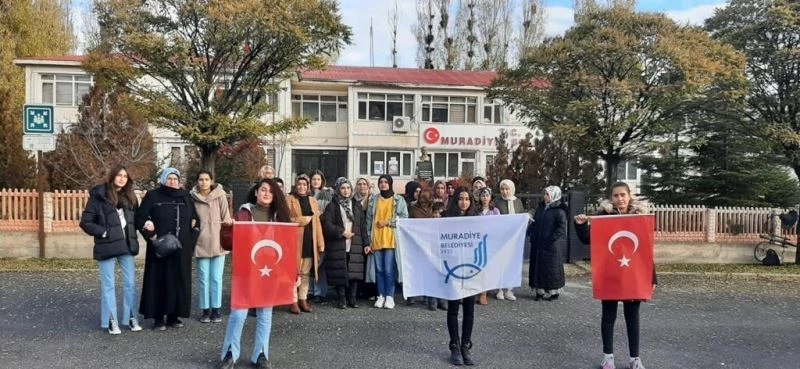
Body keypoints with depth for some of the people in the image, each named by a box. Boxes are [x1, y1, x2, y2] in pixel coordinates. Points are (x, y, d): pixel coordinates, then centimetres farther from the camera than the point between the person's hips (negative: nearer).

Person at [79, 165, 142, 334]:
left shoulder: (130, 197, 9)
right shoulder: (98, 196, -6)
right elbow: (85, 222, -6)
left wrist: (131, 233, 3)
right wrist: (104, 233, -13)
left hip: (127, 245, 5)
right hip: (107, 247, -4)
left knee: (130, 283, 7)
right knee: (108, 285, 4)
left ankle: (131, 317, 16)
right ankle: (111, 320, 12)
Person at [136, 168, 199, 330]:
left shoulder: (186, 197, 10)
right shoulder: (153, 196, 0)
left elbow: (195, 219, 14)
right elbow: (140, 218, -2)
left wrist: (191, 239, 4)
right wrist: (151, 236, -12)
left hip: (181, 248, 3)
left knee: (179, 280, 5)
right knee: (159, 280, -1)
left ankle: (174, 315, 15)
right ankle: (158, 318, 7)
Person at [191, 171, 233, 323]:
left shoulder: (220, 195, -1)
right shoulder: (193, 197, 1)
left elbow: (226, 217, 2)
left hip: (217, 242, 0)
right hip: (201, 243, 1)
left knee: (216, 278, 6)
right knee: (203, 278, 6)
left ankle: (216, 309, 16)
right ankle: (205, 310, 16)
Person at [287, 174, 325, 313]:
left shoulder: (313, 201, 14)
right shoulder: (289, 200, 1)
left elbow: (317, 222, 10)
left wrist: (320, 243, 5)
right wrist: (303, 220, -10)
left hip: (309, 240, 4)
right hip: (295, 240, -4)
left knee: (305, 272, 9)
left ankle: (303, 299, 17)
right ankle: (294, 301, 3)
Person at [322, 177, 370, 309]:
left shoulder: (357, 205, 14)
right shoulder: (332, 206, 3)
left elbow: (363, 225, 11)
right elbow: (327, 224, -7)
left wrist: (366, 243, 6)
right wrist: (342, 232, -14)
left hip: (355, 245, 3)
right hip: (338, 246, -3)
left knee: (355, 272, -1)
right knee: (340, 272, -2)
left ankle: (352, 298, 11)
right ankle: (341, 299, 10)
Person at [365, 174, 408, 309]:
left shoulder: (399, 200, 3)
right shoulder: (374, 199, 10)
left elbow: (404, 218, -3)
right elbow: (369, 220, 9)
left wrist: (388, 222, -9)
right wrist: (368, 239, 3)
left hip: (391, 239, -3)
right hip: (376, 239, 3)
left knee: (389, 269, -5)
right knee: (379, 269, 6)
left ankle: (389, 296, 5)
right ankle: (381, 296, 15)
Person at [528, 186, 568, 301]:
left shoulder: (559, 210, -10)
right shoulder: (541, 207, 10)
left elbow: (562, 227, -16)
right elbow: (535, 222, 16)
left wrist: (552, 239, -19)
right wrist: (529, 233, 2)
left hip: (551, 245, -7)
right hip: (538, 244, 7)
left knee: (551, 268, 2)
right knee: (538, 267, 9)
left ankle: (554, 292, 15)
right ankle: (540, 291, 17)